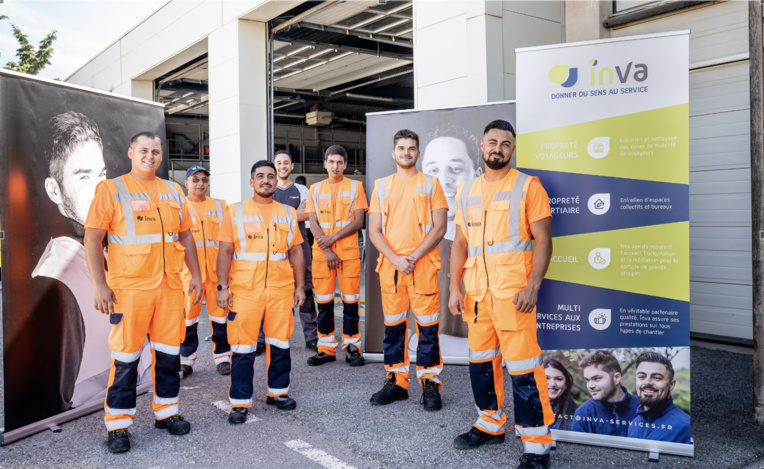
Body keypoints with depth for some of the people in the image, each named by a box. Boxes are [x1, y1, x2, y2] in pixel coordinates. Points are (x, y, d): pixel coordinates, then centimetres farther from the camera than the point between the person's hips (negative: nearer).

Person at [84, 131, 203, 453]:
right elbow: (92, 237, -7)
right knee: (125, 357, 1)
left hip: (171, 286, 5)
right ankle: (118, 425, 14)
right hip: (129, 288, -4)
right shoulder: (111, 189, -1)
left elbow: (185, 236, 18)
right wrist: (99, 284, -14)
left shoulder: (173, 191, 13)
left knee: (169, 352, 11)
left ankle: (166, 411, 27)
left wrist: (195, 275, 13)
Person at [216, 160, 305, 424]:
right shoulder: (235, 211, 5)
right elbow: (225, 252, 1)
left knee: (280, 343, 9)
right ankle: (240, 402, 9)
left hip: (281, 289, 3)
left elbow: (296, 252, 13)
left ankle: (278, 391, 25)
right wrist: (222, 287, -6)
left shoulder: (288, 213, 12)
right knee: (243, 347, -1)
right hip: (245, 290, -2)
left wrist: (300, 286, 8)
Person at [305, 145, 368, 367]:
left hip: (349, 252, -2)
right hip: (321, 253, 2)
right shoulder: (315, 189, 11)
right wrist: (327, 250, -8)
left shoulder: (355, 187, 5)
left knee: (350, 301, 0)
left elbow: (358, 221, -3)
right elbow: (313, 223, 4)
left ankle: (352, 347, 10)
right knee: (324, 302, 4)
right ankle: (326, 348, 14)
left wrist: (333, 238, -12)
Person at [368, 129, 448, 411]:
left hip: (423, 265, -2)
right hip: (389, 266, 3)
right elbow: (374, 231, 6)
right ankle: (396, 382, 20)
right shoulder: (381, 186, 12)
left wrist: (413, 257, -12)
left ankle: (430, 383, 10)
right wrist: (396, 260, -8)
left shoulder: (430, 184, 5)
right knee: (393, 325, 8)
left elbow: (439, 228, -2)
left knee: (427, 326, -1)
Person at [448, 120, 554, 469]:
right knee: (480, 360, 15)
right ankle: (490, 425, 32)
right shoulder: (466, 191, 14)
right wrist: (454, 288, 8)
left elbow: (543, 240, -5)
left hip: (513, 291, -6)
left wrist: (532, 287, -16)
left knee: (523, 366, -6)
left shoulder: (528, 186, -1)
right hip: (475, 291, 6)